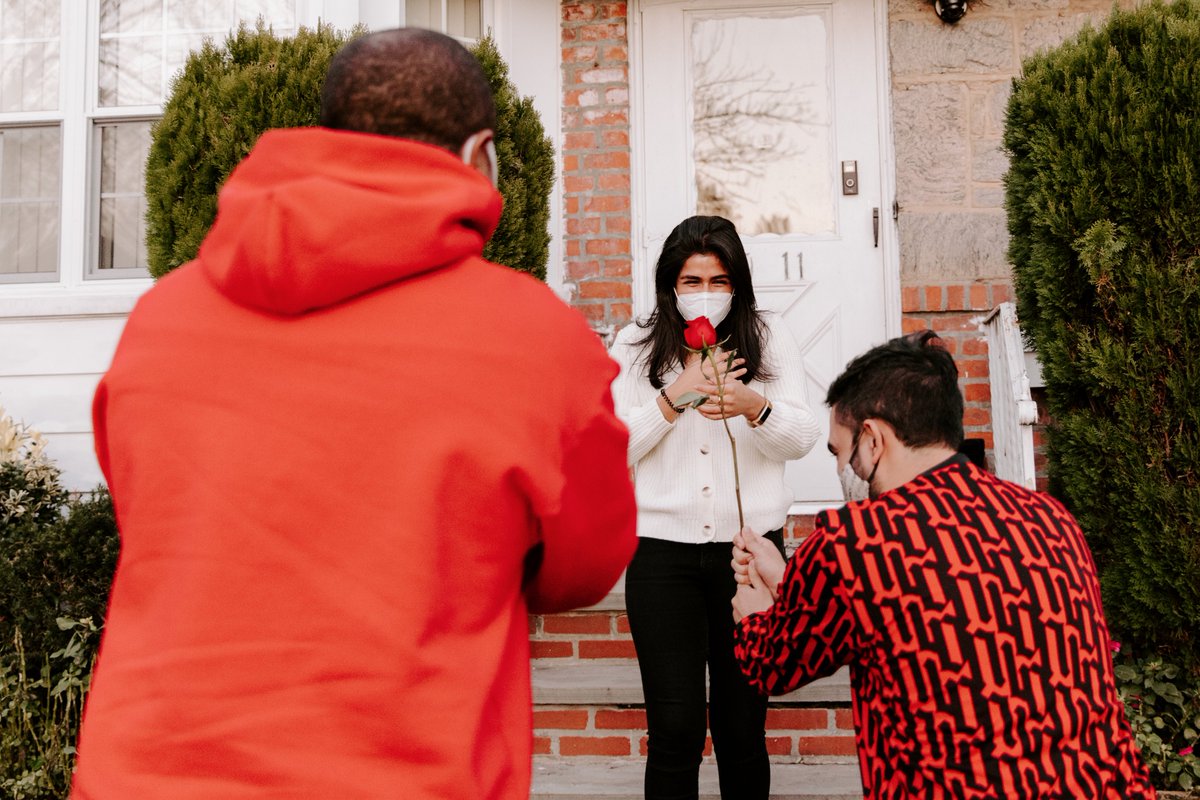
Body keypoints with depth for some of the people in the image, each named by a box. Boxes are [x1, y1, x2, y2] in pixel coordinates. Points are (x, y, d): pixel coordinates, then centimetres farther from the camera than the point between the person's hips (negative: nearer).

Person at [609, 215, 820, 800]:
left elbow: (802, 438, 1)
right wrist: (675, 396, -13)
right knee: (674, 729, -2)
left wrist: (753, 406, -19)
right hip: (662, 551, -1)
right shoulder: (635, 346, 5)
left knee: (744, 724, 9)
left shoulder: (769, 340, 7)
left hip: (750, 546, 1)